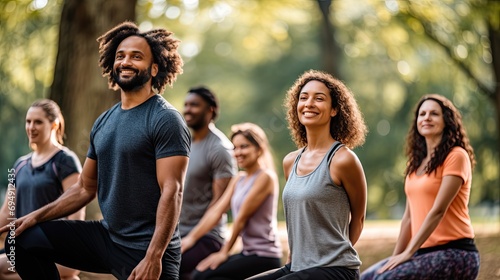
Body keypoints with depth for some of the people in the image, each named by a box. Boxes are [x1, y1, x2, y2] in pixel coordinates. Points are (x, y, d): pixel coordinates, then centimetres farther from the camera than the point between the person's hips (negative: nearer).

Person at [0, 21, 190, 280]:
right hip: (106, 237, 7)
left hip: (146, 250, -7)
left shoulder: (165, 120, -11)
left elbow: (172, 192, -19)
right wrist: (35, 217, 6)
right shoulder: (103, 122, 12)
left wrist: (153, 258, -27)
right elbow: (85, 188, 17)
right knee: (25, 239, 2)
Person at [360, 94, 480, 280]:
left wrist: (408, 253, -19)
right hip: (424, 252, 8)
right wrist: (396, 256, 8)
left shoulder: (456, 156, -8)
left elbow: (438, 210, -15)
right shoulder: (416, 163, 16)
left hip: (455, 254, -8)